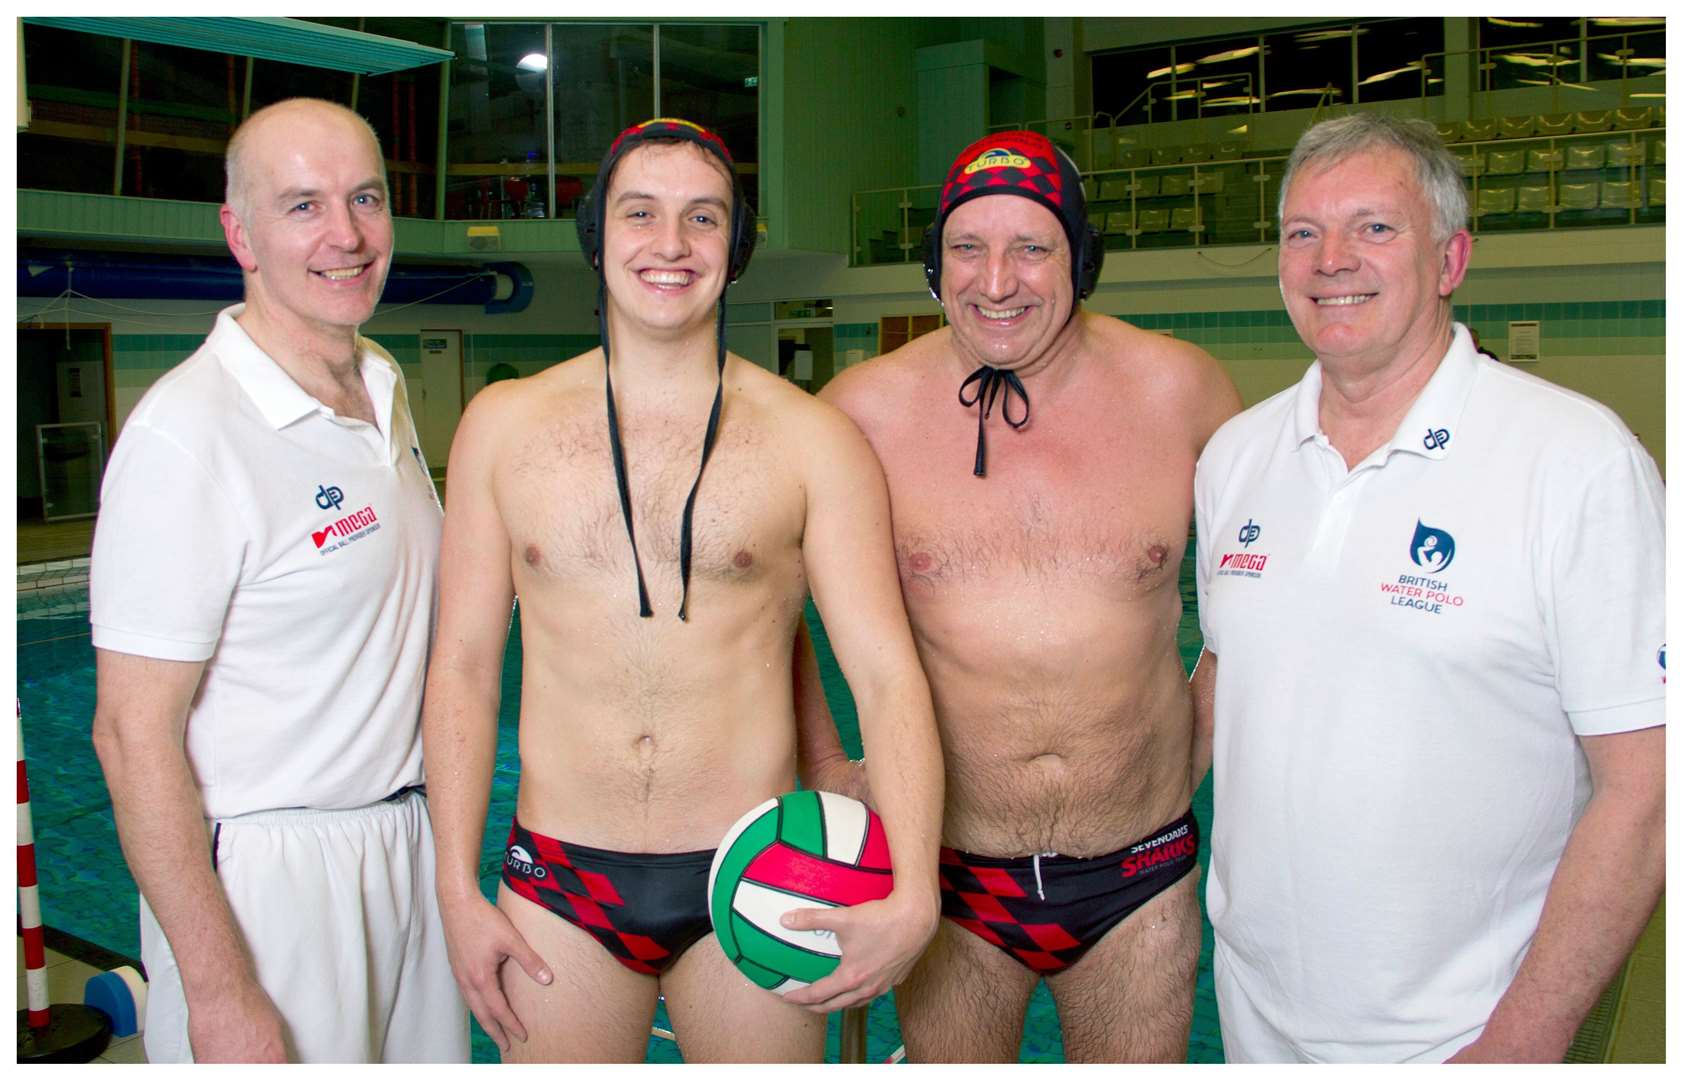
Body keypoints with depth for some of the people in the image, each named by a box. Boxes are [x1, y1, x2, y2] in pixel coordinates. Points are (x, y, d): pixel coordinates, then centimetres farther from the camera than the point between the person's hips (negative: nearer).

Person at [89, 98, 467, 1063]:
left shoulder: (386, 386, 5)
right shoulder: (185, 433, -20)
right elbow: (134, 734, -19)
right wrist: (221, 994, -19)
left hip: (409, 835, 7)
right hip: (267, 868, -7)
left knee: (428, 1054, 17)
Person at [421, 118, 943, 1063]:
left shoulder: (813, 441, -3)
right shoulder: (504, 424, 3)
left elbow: (888, 675, -7)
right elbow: (463, 666, 6)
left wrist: (913, 895, -19)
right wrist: (458, 889, 2)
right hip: (560, 887, 2)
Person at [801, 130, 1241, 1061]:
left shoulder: (1180, 389, -5)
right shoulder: (865, 409, -7)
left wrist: (1202, 732, 6)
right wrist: (820, 762, 1)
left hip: (1139, 872, 1)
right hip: (946, 874, 0)